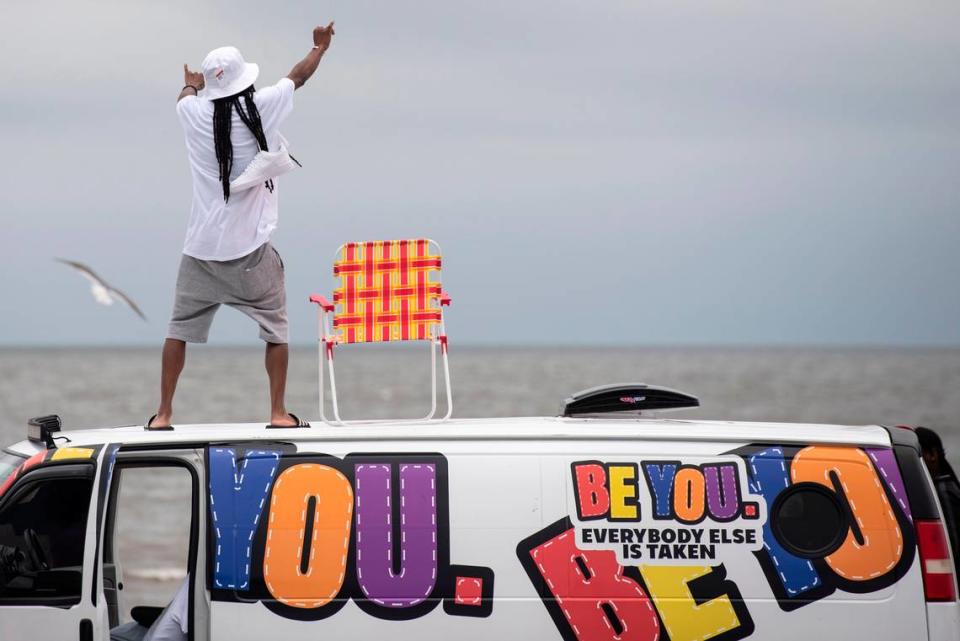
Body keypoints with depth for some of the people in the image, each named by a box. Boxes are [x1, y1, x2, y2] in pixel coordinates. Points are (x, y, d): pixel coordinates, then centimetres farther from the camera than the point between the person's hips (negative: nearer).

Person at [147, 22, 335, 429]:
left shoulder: (195, 114, 0)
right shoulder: (262, 107, -6)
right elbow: (298, 75, 13)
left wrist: (192, 84, 49)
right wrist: (320, 47, 33)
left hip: (202, 247, 2)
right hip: (251, 248, -2)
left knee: (179, 329, 9)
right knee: (275, 327, 9)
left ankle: (163, 414, 9)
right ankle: (278, 412, 5)